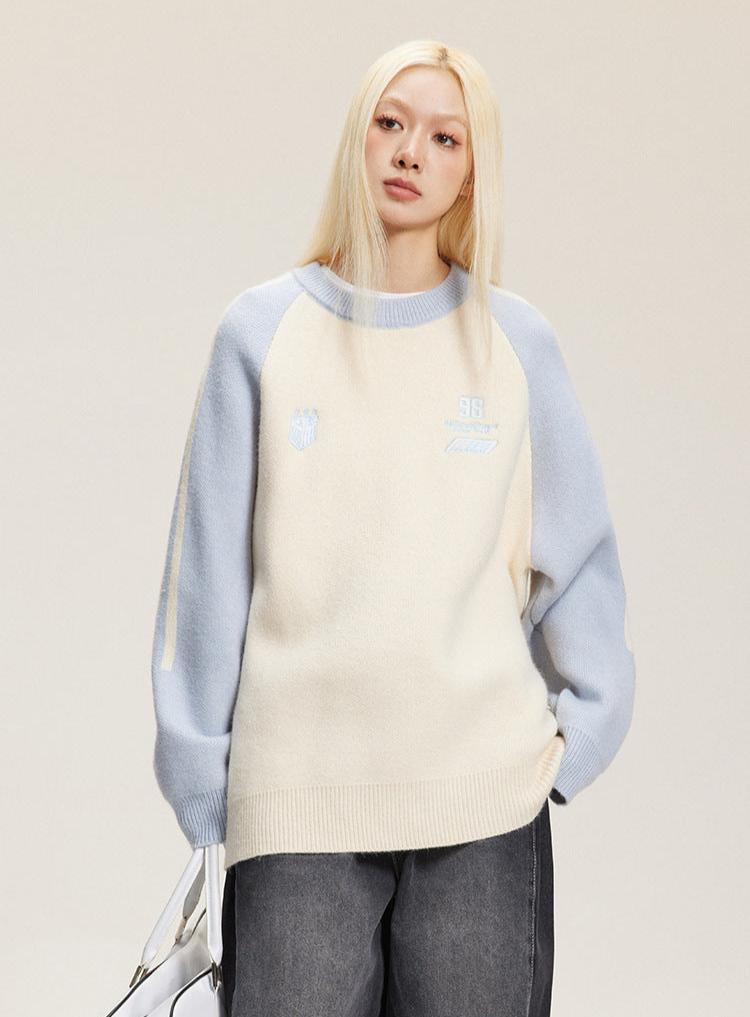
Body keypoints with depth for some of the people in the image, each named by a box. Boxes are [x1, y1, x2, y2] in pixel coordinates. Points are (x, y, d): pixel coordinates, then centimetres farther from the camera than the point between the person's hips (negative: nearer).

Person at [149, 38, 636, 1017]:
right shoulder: (261, 331, 4)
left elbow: (577, 551, 11)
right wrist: (199, 770, 4)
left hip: (485, 794, 1)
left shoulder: (516, 340, 6)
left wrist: (583, 725, 6)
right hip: (295, 800, 0)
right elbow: (210, 563, 5)